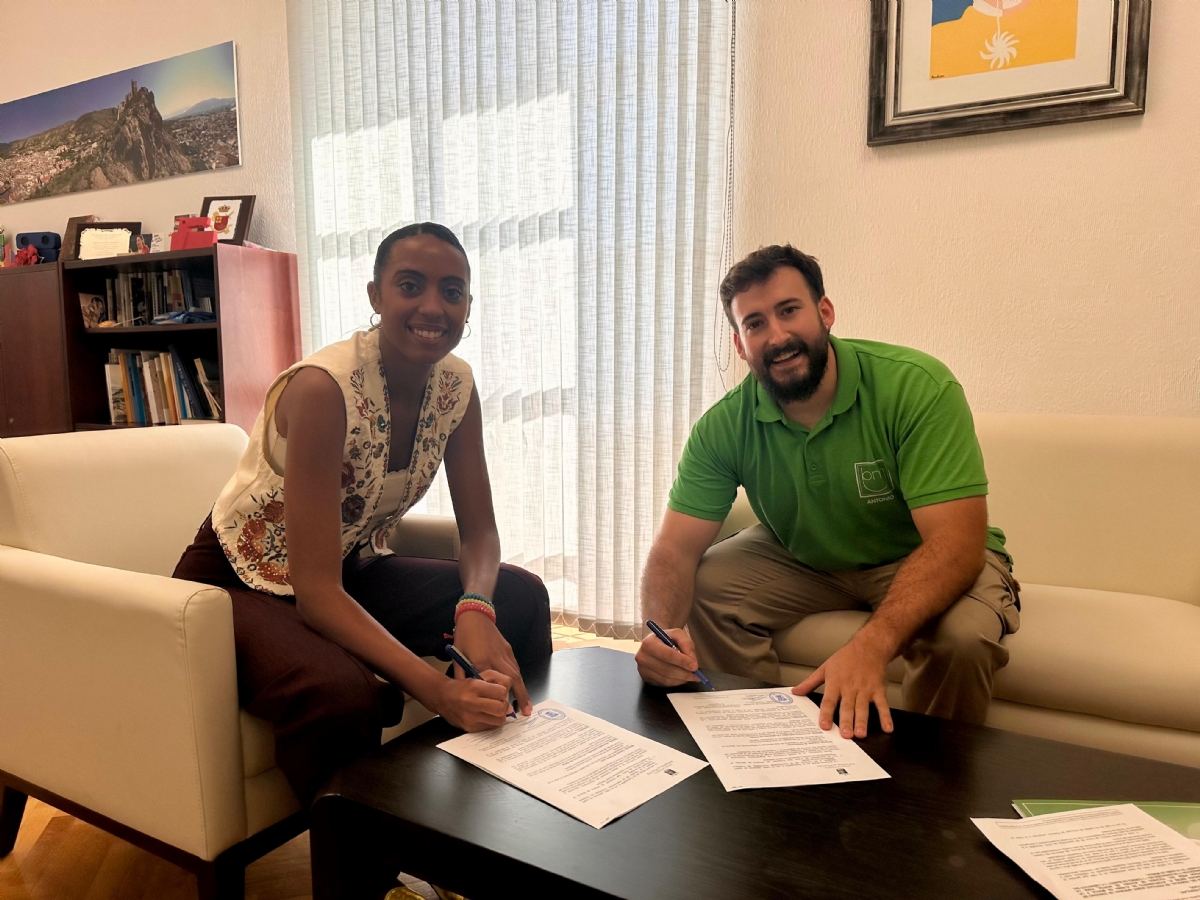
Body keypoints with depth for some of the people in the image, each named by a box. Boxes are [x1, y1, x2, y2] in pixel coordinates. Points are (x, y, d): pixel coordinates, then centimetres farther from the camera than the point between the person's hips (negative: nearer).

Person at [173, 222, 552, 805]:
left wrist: (474, 609, -26)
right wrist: (435, 689, -41)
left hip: (350, 572, 7)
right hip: (241, 584, -6)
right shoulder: (323, 388, -28)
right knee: (346, 696, -37)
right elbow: (315, 589, -31)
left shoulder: (454, 385, -7)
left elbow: (479, 530, -3)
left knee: (521, 599, -11)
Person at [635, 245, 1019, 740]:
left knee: (963, 635, -33)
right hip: (802, 558, 3)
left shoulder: (918, 387, -27)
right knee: (703, 590, -18)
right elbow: (676, 548, -19)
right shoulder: (724, 426, -16)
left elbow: (955, 541, -34)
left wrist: (872, 643, -50)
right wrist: (661, 630, -41)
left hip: (920, 561, -3)